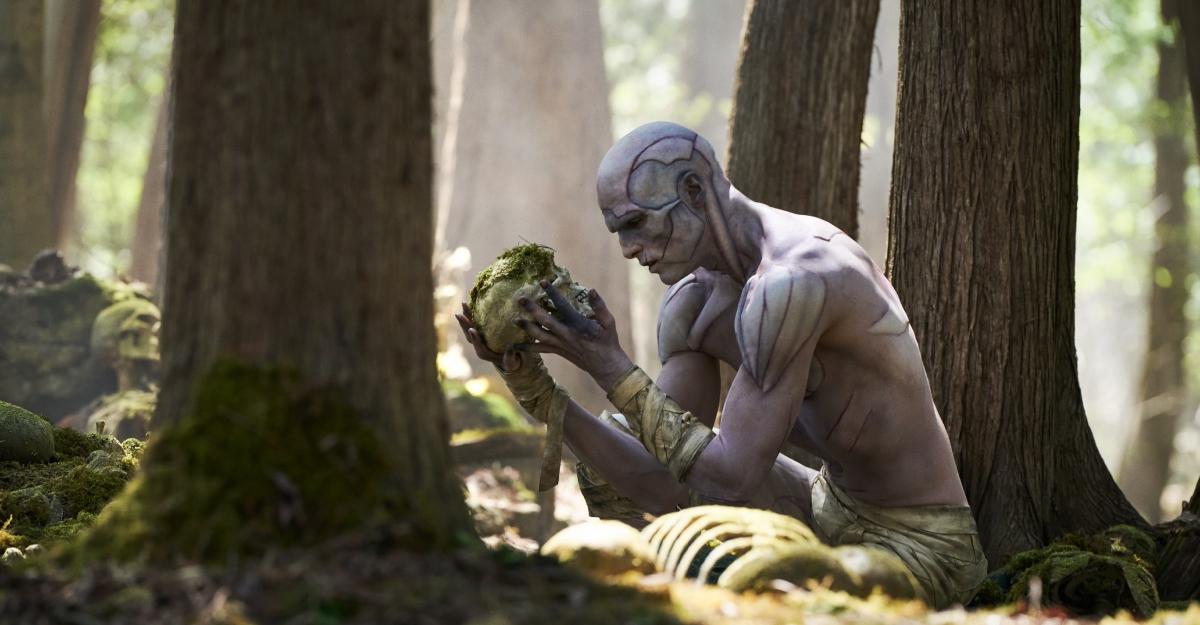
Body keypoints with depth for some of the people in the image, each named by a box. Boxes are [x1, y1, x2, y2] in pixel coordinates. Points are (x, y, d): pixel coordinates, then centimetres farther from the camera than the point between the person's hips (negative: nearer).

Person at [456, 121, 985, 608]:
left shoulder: (791, 282, -28)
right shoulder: (697, 299, 0)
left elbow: (727, 481, -28)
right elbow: (665, 488, -4)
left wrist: (611, 369, -25)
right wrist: (535, 390, -12)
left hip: (918, 546, -9)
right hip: (830, 508, 9)